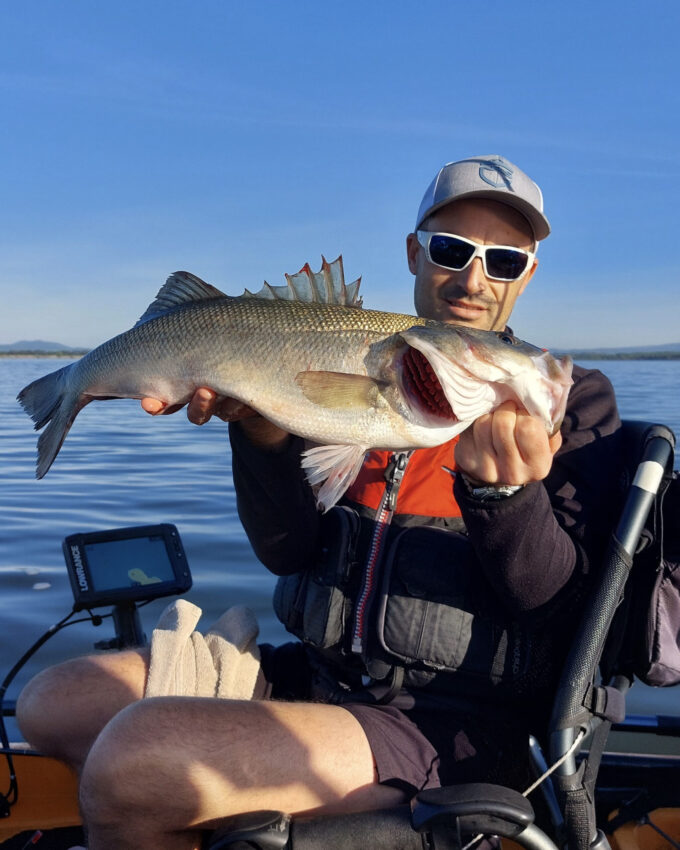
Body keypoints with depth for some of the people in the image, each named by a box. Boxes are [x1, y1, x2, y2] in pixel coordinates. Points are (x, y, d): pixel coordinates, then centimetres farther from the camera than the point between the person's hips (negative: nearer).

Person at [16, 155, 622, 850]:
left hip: (443, 729, -5)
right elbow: (289, 552, 2)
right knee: (53, 702, 5)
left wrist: (501, 488, -28)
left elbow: (553, 597, -10)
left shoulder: (575, 400, -1)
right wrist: (264, 432, -14)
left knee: (134, 753, -24)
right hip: (319, 673, 6)